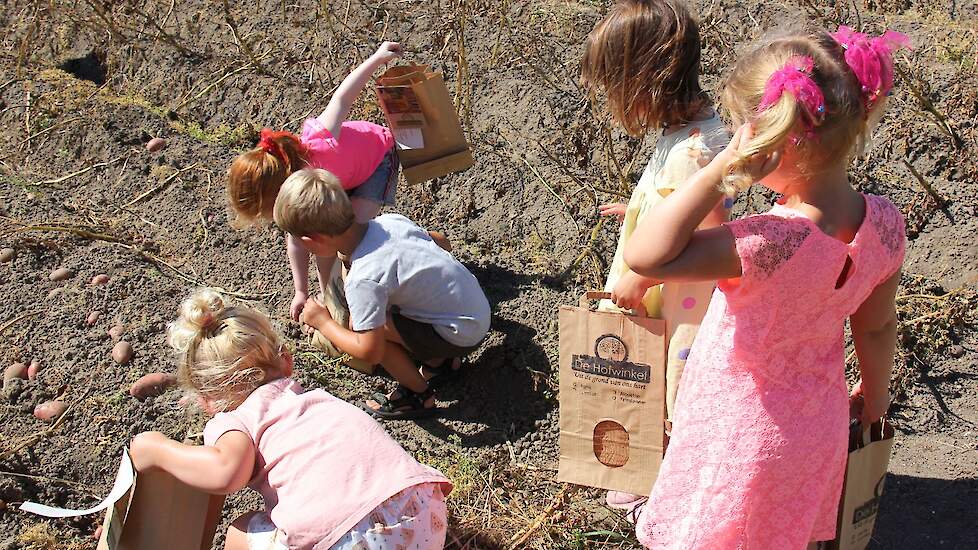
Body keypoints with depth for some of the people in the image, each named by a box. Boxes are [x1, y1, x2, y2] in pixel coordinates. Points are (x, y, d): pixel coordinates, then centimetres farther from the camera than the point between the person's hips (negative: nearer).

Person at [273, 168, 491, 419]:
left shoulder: (363, 280, -28)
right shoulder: (389, 220, -7)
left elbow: (370, 352, -23)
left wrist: (323, 322, -5)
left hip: (459, 336, -8)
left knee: (371, 329, -12)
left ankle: (418, 394, 6)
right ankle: (440, 361, 27)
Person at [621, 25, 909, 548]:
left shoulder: (772, 241, -40)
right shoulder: (884, 223, -18)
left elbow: (645, 255, -41)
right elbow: (876, 327, -2)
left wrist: (722, 169, -44)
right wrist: (874, 398, 16)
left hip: (740, 434, -6)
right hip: (818, 422, 6)